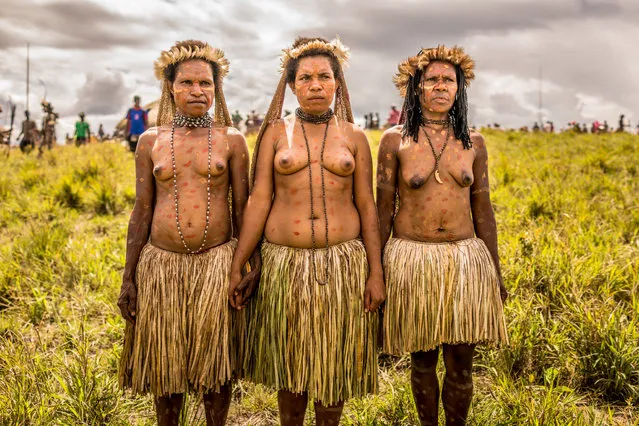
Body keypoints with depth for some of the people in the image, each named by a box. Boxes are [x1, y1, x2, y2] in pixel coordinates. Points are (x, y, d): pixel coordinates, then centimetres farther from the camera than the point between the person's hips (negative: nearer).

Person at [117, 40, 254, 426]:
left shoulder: (231, 139, 2)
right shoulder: (151, 141, 5)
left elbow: (241, 209, 4)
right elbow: (141, 212, 6)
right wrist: (129, 278, 4)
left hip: (217, 263, -1)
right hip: (162, 264, 1)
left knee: (217, 362, 8)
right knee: (165, 363, 11)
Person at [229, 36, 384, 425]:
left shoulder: (353, 137, 5)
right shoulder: (276, 132, 4)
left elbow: (367, 208, 4)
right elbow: (259, 202, 1)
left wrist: (376, 273, -2)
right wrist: (236, 267, -3)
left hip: (342, 264, 0)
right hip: (286, 263, 0)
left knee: (335, 362, 9)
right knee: (289, 361, 11)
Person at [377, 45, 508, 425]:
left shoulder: (473, 142, 5)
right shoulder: (395, 140, -2)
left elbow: (482, 208, 9)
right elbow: (383, 208, 0)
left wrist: (496, 272, 11)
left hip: (464, 259, 2)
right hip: (412, 258, -1)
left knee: (461, 363, 7)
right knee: (422, 359, 11)